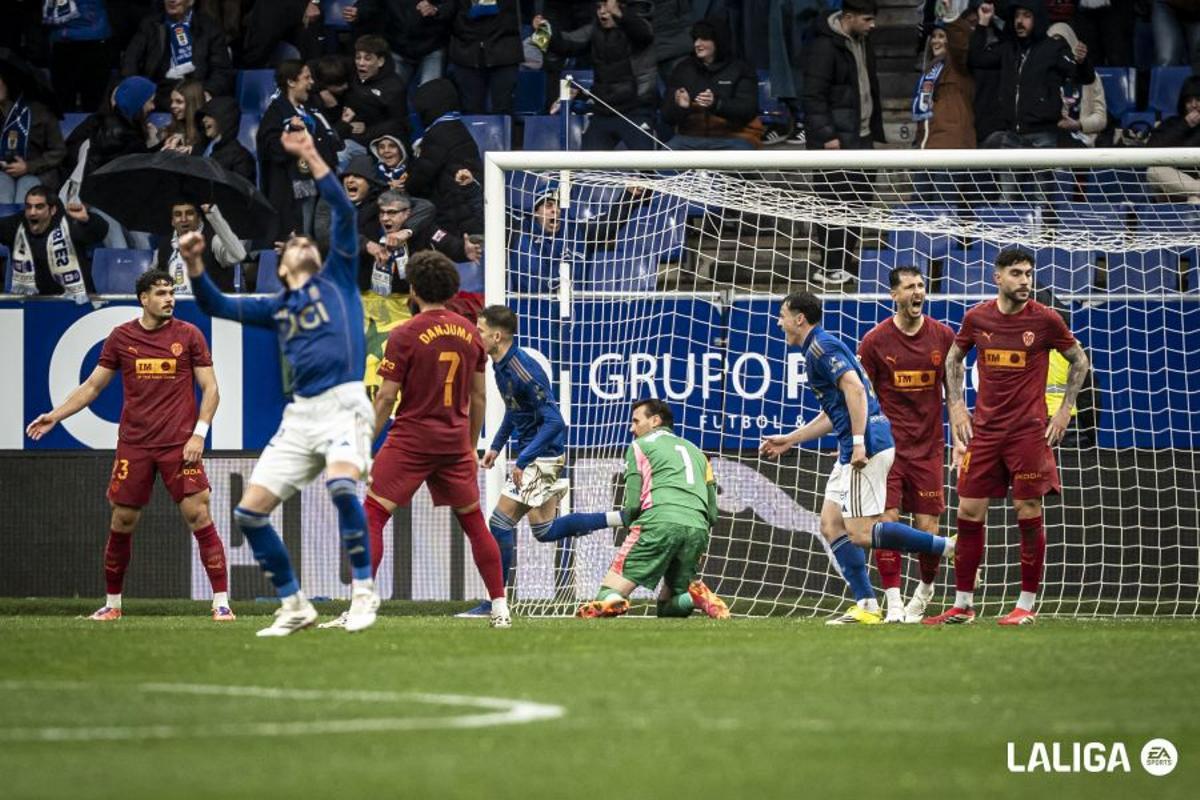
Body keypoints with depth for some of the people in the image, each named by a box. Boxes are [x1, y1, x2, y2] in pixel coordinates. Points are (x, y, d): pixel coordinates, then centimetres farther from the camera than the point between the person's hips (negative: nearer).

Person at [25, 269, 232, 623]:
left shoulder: (189, 335, 1)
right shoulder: (121, 338, 6)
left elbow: (210, 388, 3)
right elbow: (93, 386, 14)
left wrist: (198, 434, -9)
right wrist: (55, 416, 6)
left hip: (180, 444, -2)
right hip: (133, 444, 2)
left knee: (198, 514, -10)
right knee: (122, 522, 4)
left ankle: (221, 602, -7)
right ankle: (112, 603, 17)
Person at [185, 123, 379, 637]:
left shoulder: (337, 279, 12)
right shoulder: (277, 308, 22)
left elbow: (344, 212, 2)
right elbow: (218, 306, 18)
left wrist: (311, 158, -3)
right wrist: (195, 265, 2)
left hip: (343, 403, -6)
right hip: (301, 414, 6)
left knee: (341, 484, -33)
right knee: (249, 512, -2)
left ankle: (363, 590, -20)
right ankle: (294, 607, 10)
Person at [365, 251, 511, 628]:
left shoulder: (405, 335, -10)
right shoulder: (469, 332, 5)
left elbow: (386, 397, -10)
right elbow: (479, 395, 12)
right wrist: (471, 446, 22)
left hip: (411, 441, -5)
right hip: (455, 441, 5)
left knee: (372, 516, -1)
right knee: (474, 522, 14)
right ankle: (500, 608, 14)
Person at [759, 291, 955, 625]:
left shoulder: (822, 347, -9)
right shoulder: (817, 350, 23)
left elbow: (855, 388, -22)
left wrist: (859, 443, -27)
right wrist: (789, 440, 34)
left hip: (866, 446, -11)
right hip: (852, 450, 11)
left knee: (861, 533, -13)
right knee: (831, 524, 8)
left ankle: (948, 547, -12)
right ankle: (866, 606, 3)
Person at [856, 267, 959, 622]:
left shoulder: (942, 337, 3)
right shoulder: (875, 341, -2)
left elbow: (953, 390, 12)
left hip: (928, 446, 2)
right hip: (886, 444, -1)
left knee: (927, 527, 1)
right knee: (887, 521, -13)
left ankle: (926, 589, 28)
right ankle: (894, 603, -8)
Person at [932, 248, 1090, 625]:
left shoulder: (1045, 320, -5)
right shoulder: (977, 318, 2)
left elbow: (1079, 360, 8)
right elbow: (954, 358, 19)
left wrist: (1065, 409, 2)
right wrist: (956, 406, 10)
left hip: (1029, 431, -3)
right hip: (984, 430, 3)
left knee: (1028, 515, -2)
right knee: (969, 513, 1)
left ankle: (1027, 605, 6)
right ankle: (963, 604, 10)